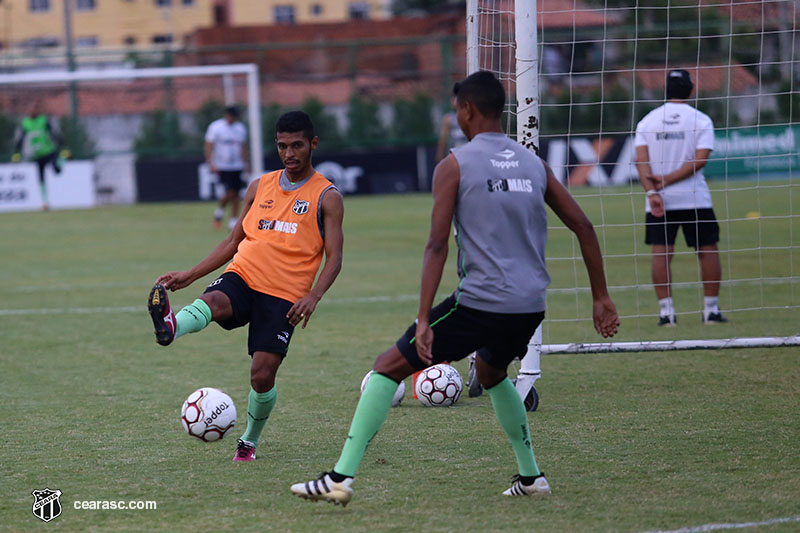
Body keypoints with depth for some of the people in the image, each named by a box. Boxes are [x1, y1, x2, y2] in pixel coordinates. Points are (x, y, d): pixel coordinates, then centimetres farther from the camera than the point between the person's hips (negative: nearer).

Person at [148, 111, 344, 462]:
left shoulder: (326, 197, 4)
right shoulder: (260, 187, 17)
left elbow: (334, 257, -2)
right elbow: (234, 242, 24)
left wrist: (313, 297, -21)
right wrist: (189, 276, 15)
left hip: (284, 295, -3)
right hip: (242, 277, 3)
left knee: (262, 376, -10)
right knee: (212, 302, -32)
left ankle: (249, 442, 15)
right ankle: (170, 326, -65)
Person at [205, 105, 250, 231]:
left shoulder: (241, 128, 12)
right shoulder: (215, 127, -5)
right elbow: (209, 146, -7)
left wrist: (246, 163, 14)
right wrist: (211, 163, -18)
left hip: (237, 167, 5)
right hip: (222, 167, -5)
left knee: (236, 193, 0)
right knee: (230, 192, -16)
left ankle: (233, 220, 6)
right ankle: (220, 210, 12)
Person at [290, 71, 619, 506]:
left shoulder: (455, 165, -3)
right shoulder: (533, 164, 13)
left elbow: (437, 246, -11)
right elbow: (583, 227, 12)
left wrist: (423, 320, -15)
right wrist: (601, 298, 18)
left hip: (480, 303, -6)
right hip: (531, 306, 6)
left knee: (388, 368, 4)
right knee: (491, 371, 36)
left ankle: (342, 476, -5)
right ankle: (530, 476, 32)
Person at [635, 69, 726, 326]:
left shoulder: (647, 121, 5)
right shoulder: (701, 120, -1)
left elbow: (641, 160, -5)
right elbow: (700, 160, -11)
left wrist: (652, 191, -12)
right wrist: (668, 179, -10)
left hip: (659, 201, 2)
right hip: (695, 199, -1)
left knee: (661, 252, 2)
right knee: (708, 250, 8)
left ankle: (665, 310, -5)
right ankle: (711, 309, 8)